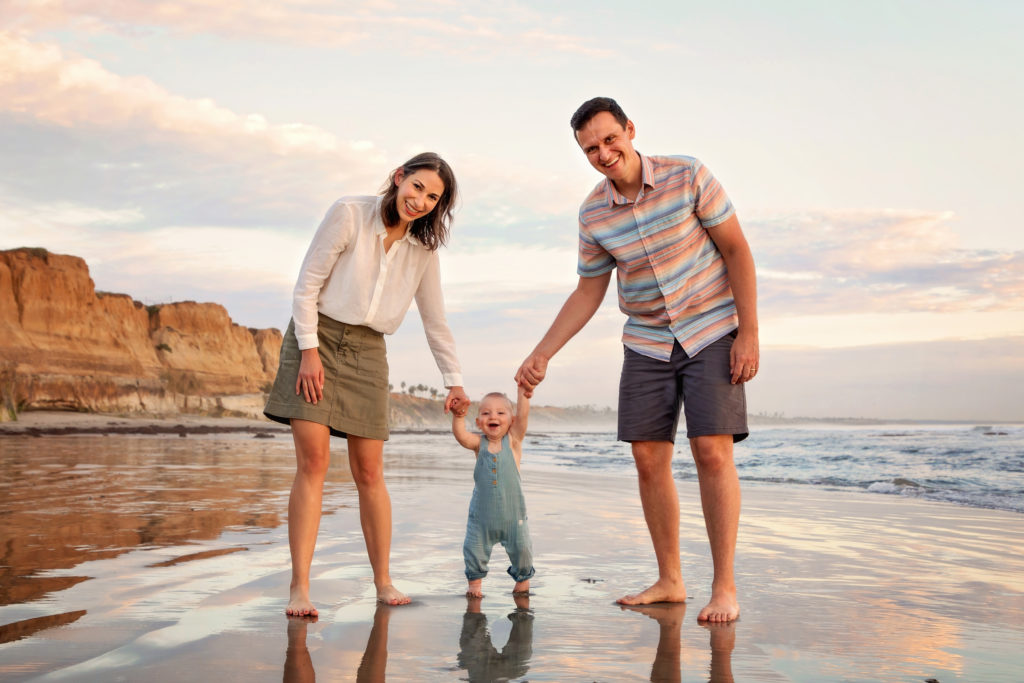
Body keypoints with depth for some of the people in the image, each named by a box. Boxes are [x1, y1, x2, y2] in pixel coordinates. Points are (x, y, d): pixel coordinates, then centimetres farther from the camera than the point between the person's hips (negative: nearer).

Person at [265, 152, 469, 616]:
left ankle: (383, 582, 12)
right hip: (317, 337, -3)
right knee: (313, 460, -13)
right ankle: (300, 588, -12)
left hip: (368, 352, 3)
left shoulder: (424, 249, 4)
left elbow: (435, 321, 11)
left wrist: (454, 381, 10)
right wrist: (309, 350, -13)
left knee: (369, 472, 1)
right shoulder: (348, 214, -8)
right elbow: (307, 285, -7)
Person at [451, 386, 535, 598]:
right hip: (482, 513, 1)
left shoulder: (513, 440, -3)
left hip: (512, 511, -1)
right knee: (474, 547, 1)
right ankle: (474, 580, 23)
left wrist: (523, 393, -24)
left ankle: (522, 577, 31)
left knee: (521, 547, 6)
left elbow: (522, 416, -15)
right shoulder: (479, 443, -1)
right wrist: (458, 416, -32)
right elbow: (461, 435, -18)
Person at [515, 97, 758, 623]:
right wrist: (540, 356, -2)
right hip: (647, 343, 4)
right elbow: (587, 294, 5)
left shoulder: (687, 176, -14)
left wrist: (749, 332, -14)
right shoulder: (593, 214, -3)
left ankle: (724, 588, -5)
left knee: (712, 452, -12)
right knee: (648, 460, 0)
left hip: (712, 332, -4)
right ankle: (669, 581, 12)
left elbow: (736, 249, -9)